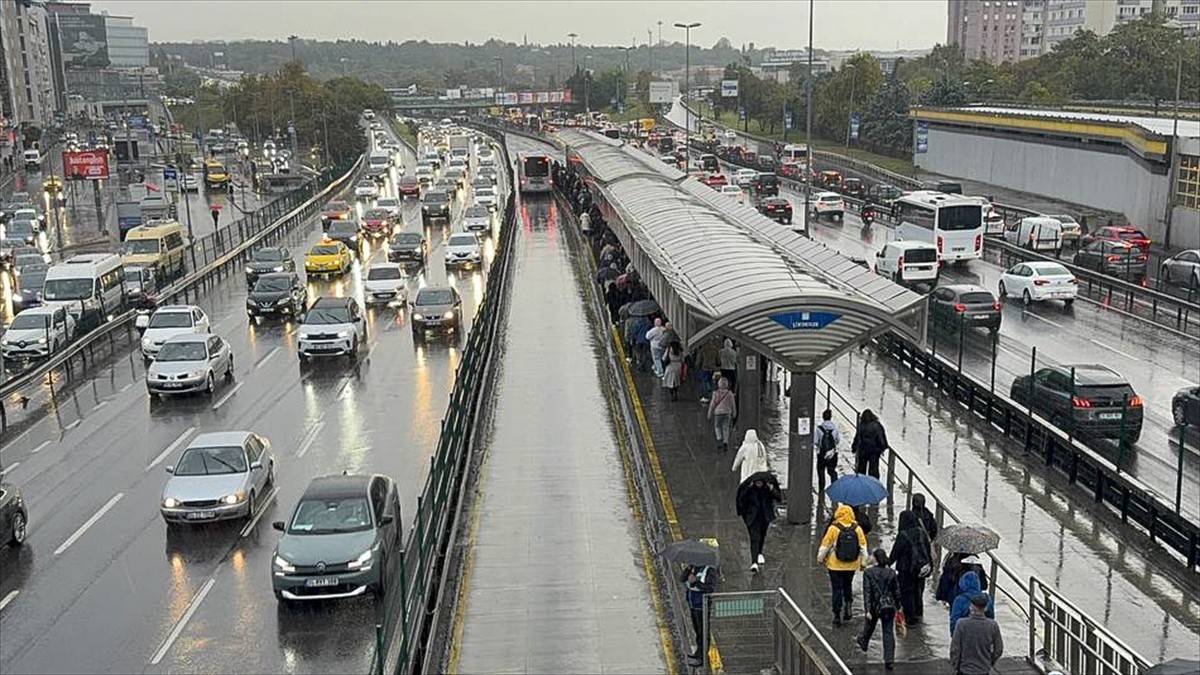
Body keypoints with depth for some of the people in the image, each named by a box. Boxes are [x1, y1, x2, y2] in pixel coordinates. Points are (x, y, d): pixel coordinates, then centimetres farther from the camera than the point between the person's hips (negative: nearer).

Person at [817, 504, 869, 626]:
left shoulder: (833, 529, -13)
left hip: (835, 565, -3)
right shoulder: (857, 529, -4)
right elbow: (863, 547, 2)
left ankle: (837, 615, 6)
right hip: (852, 565, 3)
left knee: (837, 589, 5)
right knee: (848, 586, 22)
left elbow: (825, 545, -6)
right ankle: (847, 609, 14)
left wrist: (820, 558, 9)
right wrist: (863, 562, 12)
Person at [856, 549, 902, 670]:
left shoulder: (868, 572, -12)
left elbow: (867, 592, -16)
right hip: (889, 606, 1)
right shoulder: (891, 573, -3)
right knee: (889, 633, 3)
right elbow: (896, 592, 4)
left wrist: (867, 610, -16)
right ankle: (889, 660, -1)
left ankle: (863, 642, 53)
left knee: (869, 627, 26)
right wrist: (898, 606, 17)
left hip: (874, 606, -1)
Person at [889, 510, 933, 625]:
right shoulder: (922, 532, -2)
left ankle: (910, 618, 8)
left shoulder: (903, 535, -19)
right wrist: (929, 565, 17)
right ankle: (918, 615, 30)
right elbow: (928, 549, 7)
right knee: (918, 591, 19)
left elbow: (895, 552, -13)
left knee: (906, 592, 5)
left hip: (906, 569, -6)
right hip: (921, 567, 6)